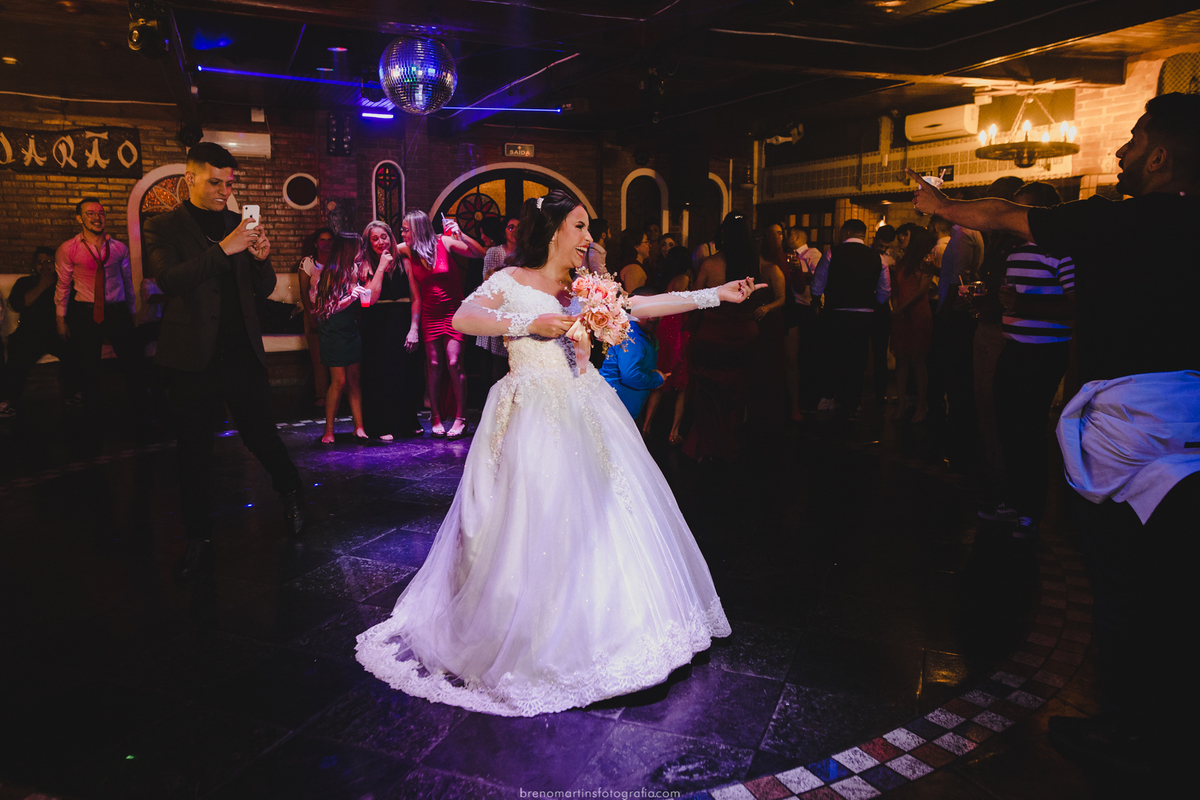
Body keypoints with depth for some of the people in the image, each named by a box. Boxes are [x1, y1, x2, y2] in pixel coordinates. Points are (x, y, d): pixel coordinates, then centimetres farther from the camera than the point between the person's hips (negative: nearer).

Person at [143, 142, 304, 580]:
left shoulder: (239, 224, 11)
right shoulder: (163, 227, 2)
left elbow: (264, 289, 9)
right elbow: (168, 280, -16)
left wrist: (262, 259, -12)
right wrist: (222, 249, -25)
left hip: (242, 353, 2)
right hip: (193, 358, -2)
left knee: (261, 433, 3)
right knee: (194, 452, 5)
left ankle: (290, 490, 33)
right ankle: (199, 538, 19)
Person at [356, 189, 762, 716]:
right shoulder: (513, 281, 2)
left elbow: (646, 306, 12)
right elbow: (462, 319, -10)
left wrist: (717, 295, 9)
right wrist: (530, 324, -18)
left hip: (583, 414, 6)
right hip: (534, 415, -6)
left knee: (603, 512, 7)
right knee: (536, 520, -7)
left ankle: (595, 629, 24)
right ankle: (529, 641, 8)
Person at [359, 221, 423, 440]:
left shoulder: (404, 263, 5)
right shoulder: (367, 266, 2)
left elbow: (416, 298, 2)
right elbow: (371, 299, -13)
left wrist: (414, 329, -7)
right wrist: (381, 268, -11)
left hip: (403, 324, 2)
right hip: (377, 328, -2)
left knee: (407, 373, 6)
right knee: (380, 375, -1)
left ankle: (408, 422, 21)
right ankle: (382, 427, 8)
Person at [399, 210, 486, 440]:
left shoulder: (444, 242, -9)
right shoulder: (407, 250, -1)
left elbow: (481, 254, -11)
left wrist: (461, 236, -25)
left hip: (454, 310, -3)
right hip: (430, 313, 3)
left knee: (454, 363, -9)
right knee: (433, 364, 1)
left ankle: (460, 419, -2)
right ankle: (435, 418, 10)